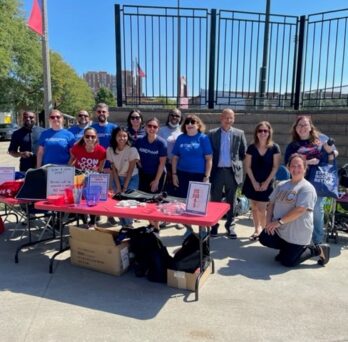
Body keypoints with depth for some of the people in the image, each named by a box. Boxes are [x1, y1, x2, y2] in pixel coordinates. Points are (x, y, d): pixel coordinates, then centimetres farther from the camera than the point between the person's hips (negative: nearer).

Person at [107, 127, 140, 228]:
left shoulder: (132, 150, -20)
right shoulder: (110, 150, -11)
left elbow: (130, 170, -16)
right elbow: (114, 169, -7)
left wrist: (125, 187, -15)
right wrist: (118, 187, -11)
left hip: (131, 178, -3)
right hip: (117, 178, 3)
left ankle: (129, 225, 8)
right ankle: (124, 225, 13)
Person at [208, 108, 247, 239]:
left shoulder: (239, 134, 4)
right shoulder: (212, 134, 2)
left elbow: (244, 153, 7)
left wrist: (238, 165, -1)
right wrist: (210, 170, -3)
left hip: (232, 171, 0)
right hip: (217, 171, 0)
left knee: (231, 201, 10)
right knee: (215, 200, 7)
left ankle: (230, 225, 22)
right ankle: (214, 225, 19)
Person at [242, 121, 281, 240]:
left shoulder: (274, 148, -7)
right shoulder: (251, 148, -3)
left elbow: (275, 167, -7)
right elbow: (247, 166, -2)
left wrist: (267, 182, -12)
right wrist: (254, 182, -9)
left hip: (266, 183, -2)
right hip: (252, 182, 3)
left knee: (262, 208, -5)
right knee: (254, 207, 10)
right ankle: (257, 230, 24)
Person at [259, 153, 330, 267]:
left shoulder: (307, 188, -14)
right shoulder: (281, 185, 9)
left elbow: (299, 210, -24)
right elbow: (271, 203, 10)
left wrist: (279, 221, -22)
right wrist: (269, 221, -5)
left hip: (297, 234, -6)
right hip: (280, 229, 7)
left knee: (287, 262, -5)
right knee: (264, 238, -13)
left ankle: (316, 250, 17)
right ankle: (287, 249, 16)